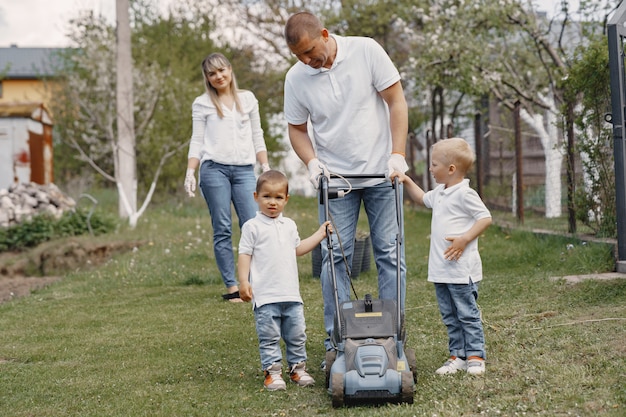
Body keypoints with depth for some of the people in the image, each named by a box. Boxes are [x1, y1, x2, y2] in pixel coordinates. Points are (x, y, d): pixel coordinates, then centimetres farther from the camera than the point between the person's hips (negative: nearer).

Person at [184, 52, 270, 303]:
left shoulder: (248, 99, 16)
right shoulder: (202, 104, 9)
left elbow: (257, 137, 18)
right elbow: (197, 141, 7)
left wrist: (265, 166, 9)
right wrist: (190, 173, -4)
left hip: (244, 170, 2)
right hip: (214, 169, -2)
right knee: (222, 230, -2)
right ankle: (231, 287, 0)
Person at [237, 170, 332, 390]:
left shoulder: (289, 225, 15)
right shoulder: (252, 227, -3)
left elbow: (297, 248, 28)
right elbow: (245, 254, -5)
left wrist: (320, 234, 26)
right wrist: (243, 281, -13)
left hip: (291, 294, 5)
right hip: (265, 295, -5)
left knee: (297, 335, 10)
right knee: (269, 337, -1)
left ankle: (298, 368, 21)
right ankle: (272, 372, 6)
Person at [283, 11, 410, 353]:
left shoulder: (366, 51, -10)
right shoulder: (296, 78, -4)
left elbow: (396, 101, -6)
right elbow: (297, 128, 7)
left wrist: (397, 154, -13)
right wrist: (311, 161, -11)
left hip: (381, 172, -1)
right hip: (335, 177, 1)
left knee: (390, 253, 1)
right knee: (335, 255, -3)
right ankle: (336, 341, 3)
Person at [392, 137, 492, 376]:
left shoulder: (465, 194, -13)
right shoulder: (440, 192, 14)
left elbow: (485, 218, -15)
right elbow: (422, 199, 34)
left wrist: (464, 239, -21)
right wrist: (406, 181, 22)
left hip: (461, 269, -9)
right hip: (441, 269, 9)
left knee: (467, 314, -2)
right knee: (449, 316, 11)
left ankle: (475, 356, 5)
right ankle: (458, 356, 17)